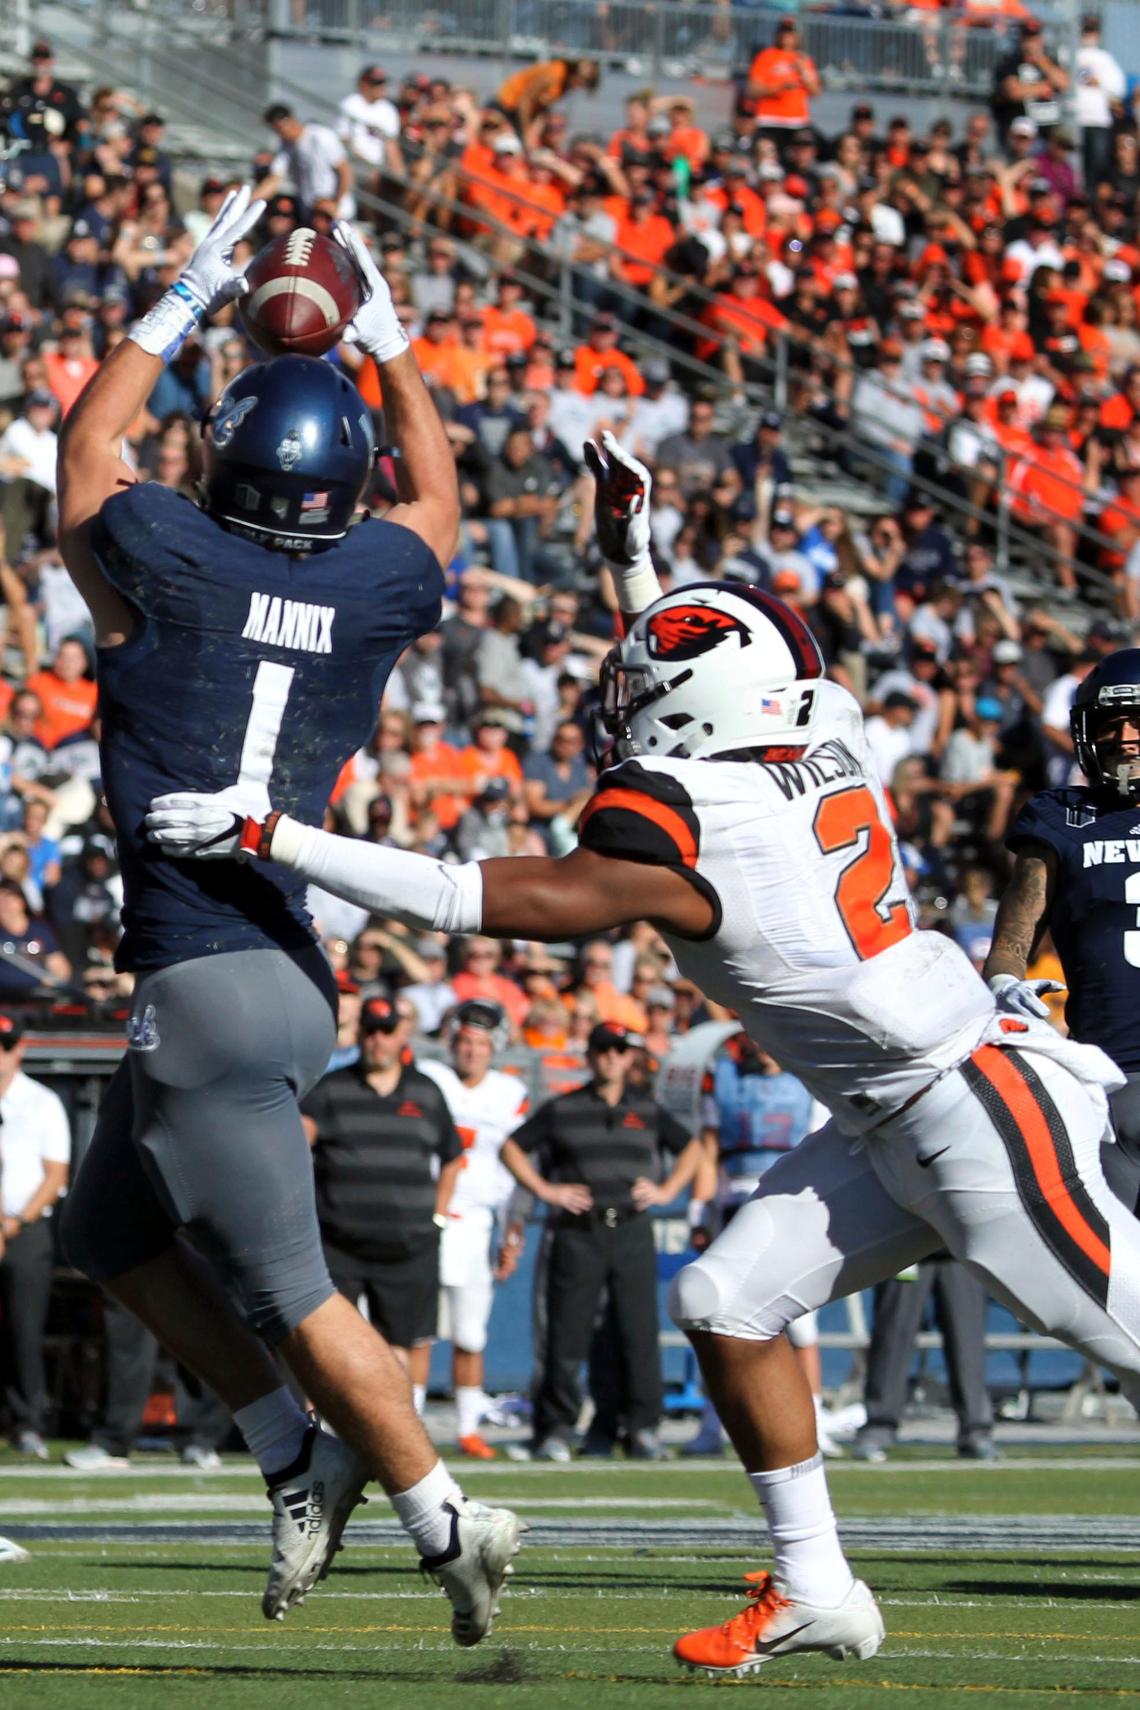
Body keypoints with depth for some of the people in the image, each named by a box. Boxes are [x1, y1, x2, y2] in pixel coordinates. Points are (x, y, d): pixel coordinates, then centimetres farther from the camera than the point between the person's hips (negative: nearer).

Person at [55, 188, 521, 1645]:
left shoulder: (175, 565, -9)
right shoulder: (373, 585, 4)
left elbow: (86, 442, 13)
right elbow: (434, 492, 29)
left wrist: (190, 297, 20)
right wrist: (383, 337, 35)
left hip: (203, 980, -7)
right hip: (288, 967, 7)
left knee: (283, 1289, -3)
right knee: (111, 1232, 22)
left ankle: (446, 1521, -2)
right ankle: (303, 1459, 18)